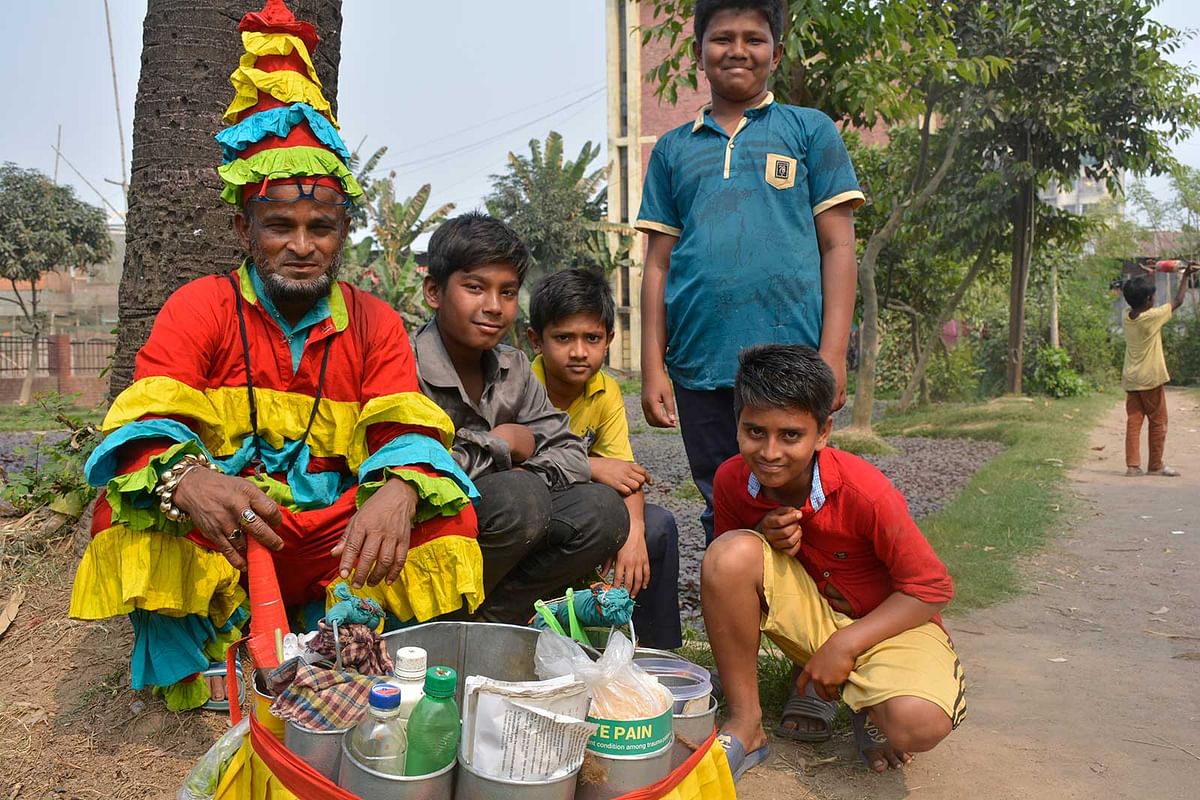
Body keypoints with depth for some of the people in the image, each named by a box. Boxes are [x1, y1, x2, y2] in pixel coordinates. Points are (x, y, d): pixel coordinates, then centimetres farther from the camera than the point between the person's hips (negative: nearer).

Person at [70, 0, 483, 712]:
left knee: (446, 515, -21)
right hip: (214, 542, 0)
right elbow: (145, 426, -15)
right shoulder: (200, 308, -1)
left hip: (333, 542, 1)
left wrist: (399, 491, -37)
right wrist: (185, 480, -42)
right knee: (132, 501, -29)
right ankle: (203, 667, -16)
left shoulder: (375, 323, 4)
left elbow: (409, 432, -10)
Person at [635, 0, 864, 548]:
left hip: (791, 356, -2)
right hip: (700, 364, 3)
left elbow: (837, 247, 4)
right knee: (722, 515, 12)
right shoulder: (674, 149, 16)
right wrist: (653, 368, 4)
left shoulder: (810, 131, 10)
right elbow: (658, 262, 12)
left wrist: (833, 355, -7)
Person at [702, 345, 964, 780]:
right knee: (731, 552, -28)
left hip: (885, 622, -3)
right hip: (808, 614, 3)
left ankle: (867, 702, 6)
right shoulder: (732, 480, -15)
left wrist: (845, 645, -21)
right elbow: (727, 572, 2)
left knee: (918, 724, -35)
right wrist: (765, 541, -21)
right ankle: (745, 726, -11)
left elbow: (931, 589, -16)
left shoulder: (865, 492, -26)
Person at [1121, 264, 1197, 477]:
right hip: (1151, 379, -5)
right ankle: (1155, 465, 13)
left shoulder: (1126, 318, 2)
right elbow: (1177, 301, -3)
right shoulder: (1152, 316, -14)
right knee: (1158, 422, 7)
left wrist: (1150, 275, 29)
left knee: (1133, 421, 4)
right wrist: (1185, 276, 7)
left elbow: (1139, 300, 21)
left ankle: (1132, 465, 0)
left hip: (1130, 379, 5)